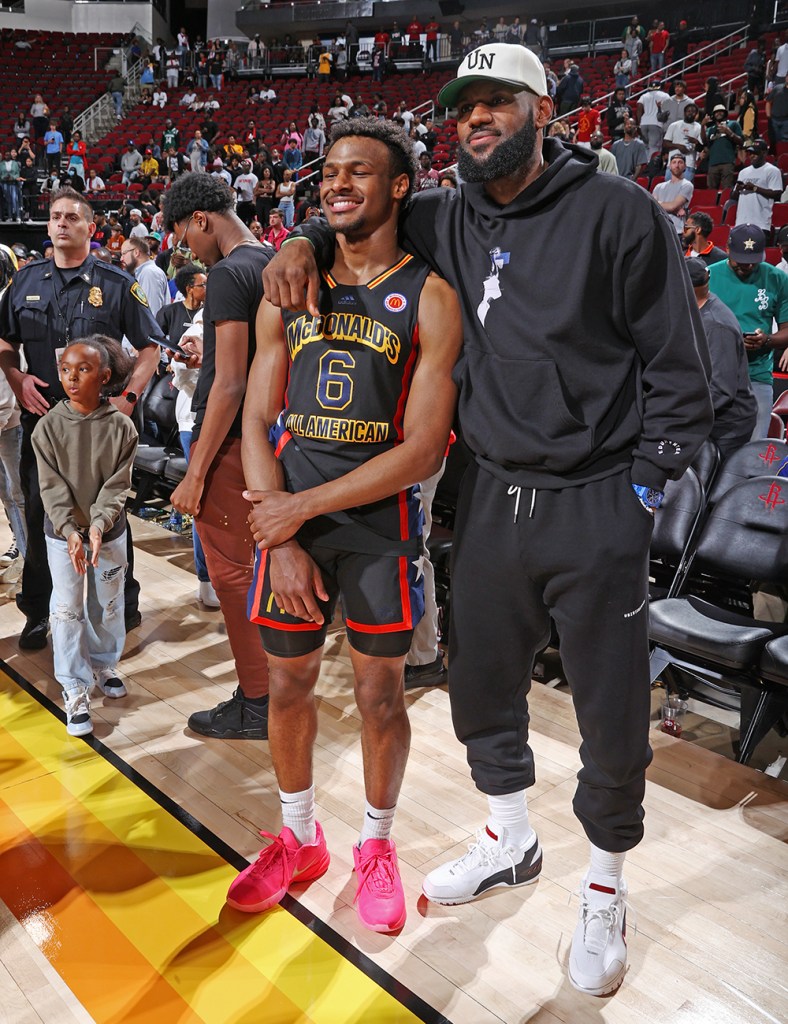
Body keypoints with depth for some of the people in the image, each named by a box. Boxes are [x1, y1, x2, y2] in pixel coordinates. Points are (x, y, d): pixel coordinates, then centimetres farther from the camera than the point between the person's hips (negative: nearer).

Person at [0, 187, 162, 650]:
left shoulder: (115, 283, 0)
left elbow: (150, 347, 2)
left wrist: (129, 397, -10)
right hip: (41, 416, 3)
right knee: (39, 513, 9)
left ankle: (123, 606, 22)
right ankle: (38, 611, 25)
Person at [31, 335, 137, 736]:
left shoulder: (121, 426, -10)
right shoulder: (48, 427, -10)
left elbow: (118, 484, -12)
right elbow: (52, 487, -12)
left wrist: (98, 524, -25)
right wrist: (69, 530, -24)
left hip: (109, 532, 0)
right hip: (62, 534, 0)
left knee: (108, 606, 15)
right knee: (67, 610, 3)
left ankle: (104, 666, 38)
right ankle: (75, 691, 12)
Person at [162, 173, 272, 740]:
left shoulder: (230, 274, -17)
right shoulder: (274, 263, 12)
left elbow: (230, 385, -22)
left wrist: (196, 475, -20)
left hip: (229, 441, -9)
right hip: (263, 436, 10)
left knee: (231, 572, 0)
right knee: (252, 565, 18)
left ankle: (258, 705, 12)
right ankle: (264, 682, 31)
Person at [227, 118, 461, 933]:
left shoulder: (429, 298, -5)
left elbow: (422, 451, -12)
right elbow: (258, 423, 4)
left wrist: (300, 508, -14)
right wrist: (281, 543, -7)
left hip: (380, 518, -3)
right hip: (287, 514, 4)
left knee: (381, 695, 9)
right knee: (288, 686, 13)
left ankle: (376, 844, 33)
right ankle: (298, 838, 37)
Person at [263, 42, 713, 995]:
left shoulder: (616, 211, -7)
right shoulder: (451, 221, 7)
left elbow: (676, 362, -5)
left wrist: (645, 487, -7)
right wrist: (307, 239, 4)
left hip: (596, 507, -4)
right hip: (491, 497, 5)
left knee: (613, 716, 7)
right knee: (480, 684, 16)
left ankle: (605, 887, 33)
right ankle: (510, 842, 43)